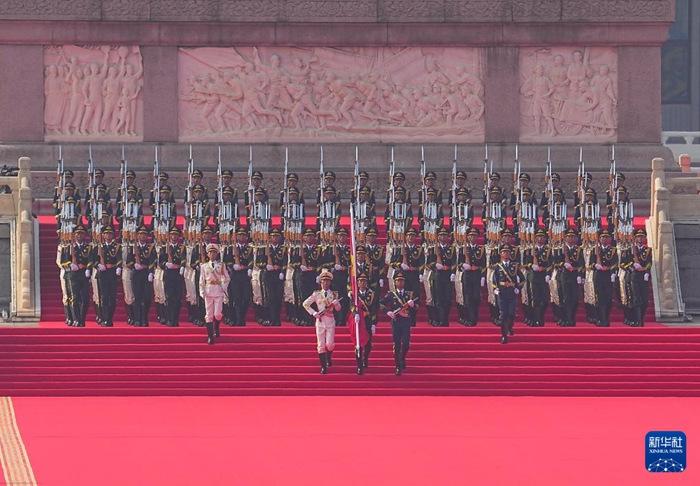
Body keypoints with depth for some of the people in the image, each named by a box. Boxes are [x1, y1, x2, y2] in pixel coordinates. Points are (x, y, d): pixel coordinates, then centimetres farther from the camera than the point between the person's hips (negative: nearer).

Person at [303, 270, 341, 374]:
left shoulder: (334, 294, 7)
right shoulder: (316, 294, 4)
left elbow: (338, 309, 6)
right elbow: (305, 304, 5)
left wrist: (336, 303, -15)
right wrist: (314, 313, -4)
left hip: (330, 320, 0)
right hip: (320, 320, 0)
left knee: (330, 344, -9)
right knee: (321, 344, -3)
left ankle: (328, 358, 23)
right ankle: (323, 366, 2)